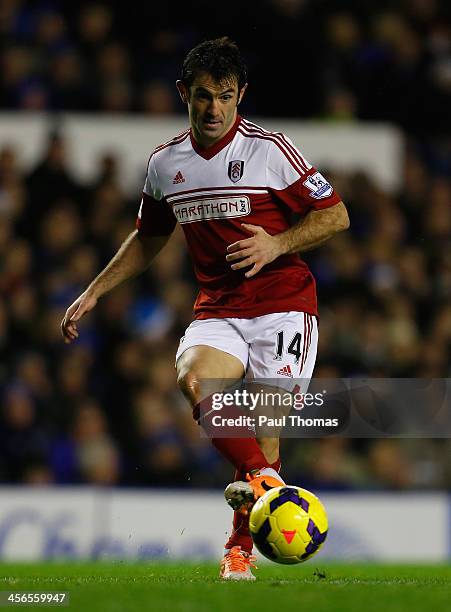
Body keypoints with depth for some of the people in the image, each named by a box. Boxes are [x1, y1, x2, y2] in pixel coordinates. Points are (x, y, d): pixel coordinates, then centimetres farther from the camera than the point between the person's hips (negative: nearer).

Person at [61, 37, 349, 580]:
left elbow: (335, 215, -2)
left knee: (264, 429, -9)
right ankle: (261, 480, -20)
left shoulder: (269, 149, -6)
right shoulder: (165, 163, 8)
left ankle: (240, 546, 10)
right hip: (217, 308, 4)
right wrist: (93, 293, 21)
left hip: (282, 303, -3)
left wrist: (277, 244, -17)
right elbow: (148, 237, 24)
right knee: (193, 378, -30)